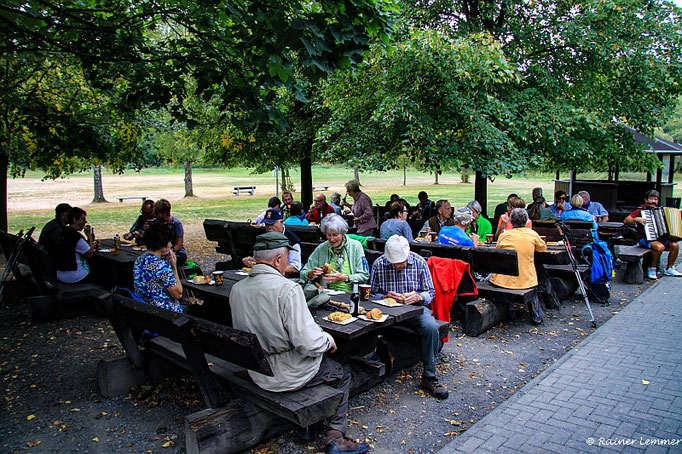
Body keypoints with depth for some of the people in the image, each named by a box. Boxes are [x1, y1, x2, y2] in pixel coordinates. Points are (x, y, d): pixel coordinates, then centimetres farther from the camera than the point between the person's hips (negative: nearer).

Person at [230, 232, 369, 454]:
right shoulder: (287, 288, -26)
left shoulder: (237, 289, -4)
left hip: (256, 373, 7)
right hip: (287, 375, -7)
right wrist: (328, 340, -6)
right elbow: (307, 343, -28)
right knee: (342, 375, 20)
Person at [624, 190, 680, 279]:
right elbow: (625, 221, -11)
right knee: (660, 247, -32)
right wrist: (636, 219, -25)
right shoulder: (641, 210, -3)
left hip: (660, 238, 6)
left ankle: (669, 269, 2)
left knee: (675, 245, -14)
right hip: (645, 239, -6)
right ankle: (652, 269, -14)